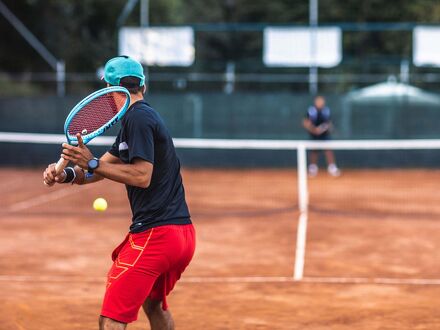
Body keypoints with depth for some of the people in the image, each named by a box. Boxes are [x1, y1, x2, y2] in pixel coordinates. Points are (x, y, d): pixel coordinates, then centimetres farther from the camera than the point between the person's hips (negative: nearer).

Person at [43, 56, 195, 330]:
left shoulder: (138, 118, -10)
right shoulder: (144, 117, 19)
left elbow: (142, 176, -20)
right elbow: (100, 168, 14)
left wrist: (92, 163, -19)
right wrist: (67, 174, -3)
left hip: (154, 233, -10)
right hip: (183, 233, 10)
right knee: (154, 305, 29)